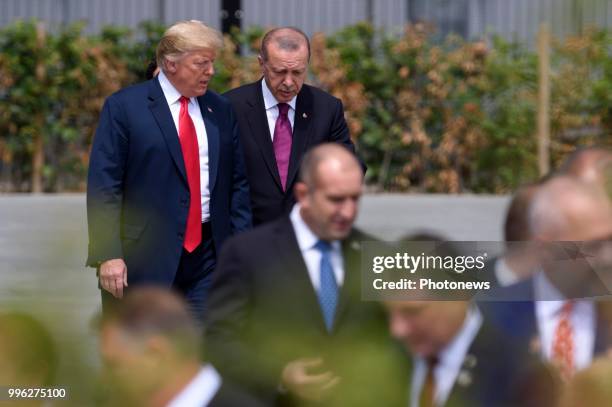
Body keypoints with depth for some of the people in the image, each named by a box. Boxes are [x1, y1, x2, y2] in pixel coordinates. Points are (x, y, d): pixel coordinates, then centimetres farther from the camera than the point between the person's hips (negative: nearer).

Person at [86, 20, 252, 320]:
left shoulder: (221, 111, 12)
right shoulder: (123, 107, -3)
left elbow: (238, 183, 14)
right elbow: (103, 187, -7)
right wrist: (108, 255, -15)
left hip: (208, 256, 4)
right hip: (143, 259, -4)